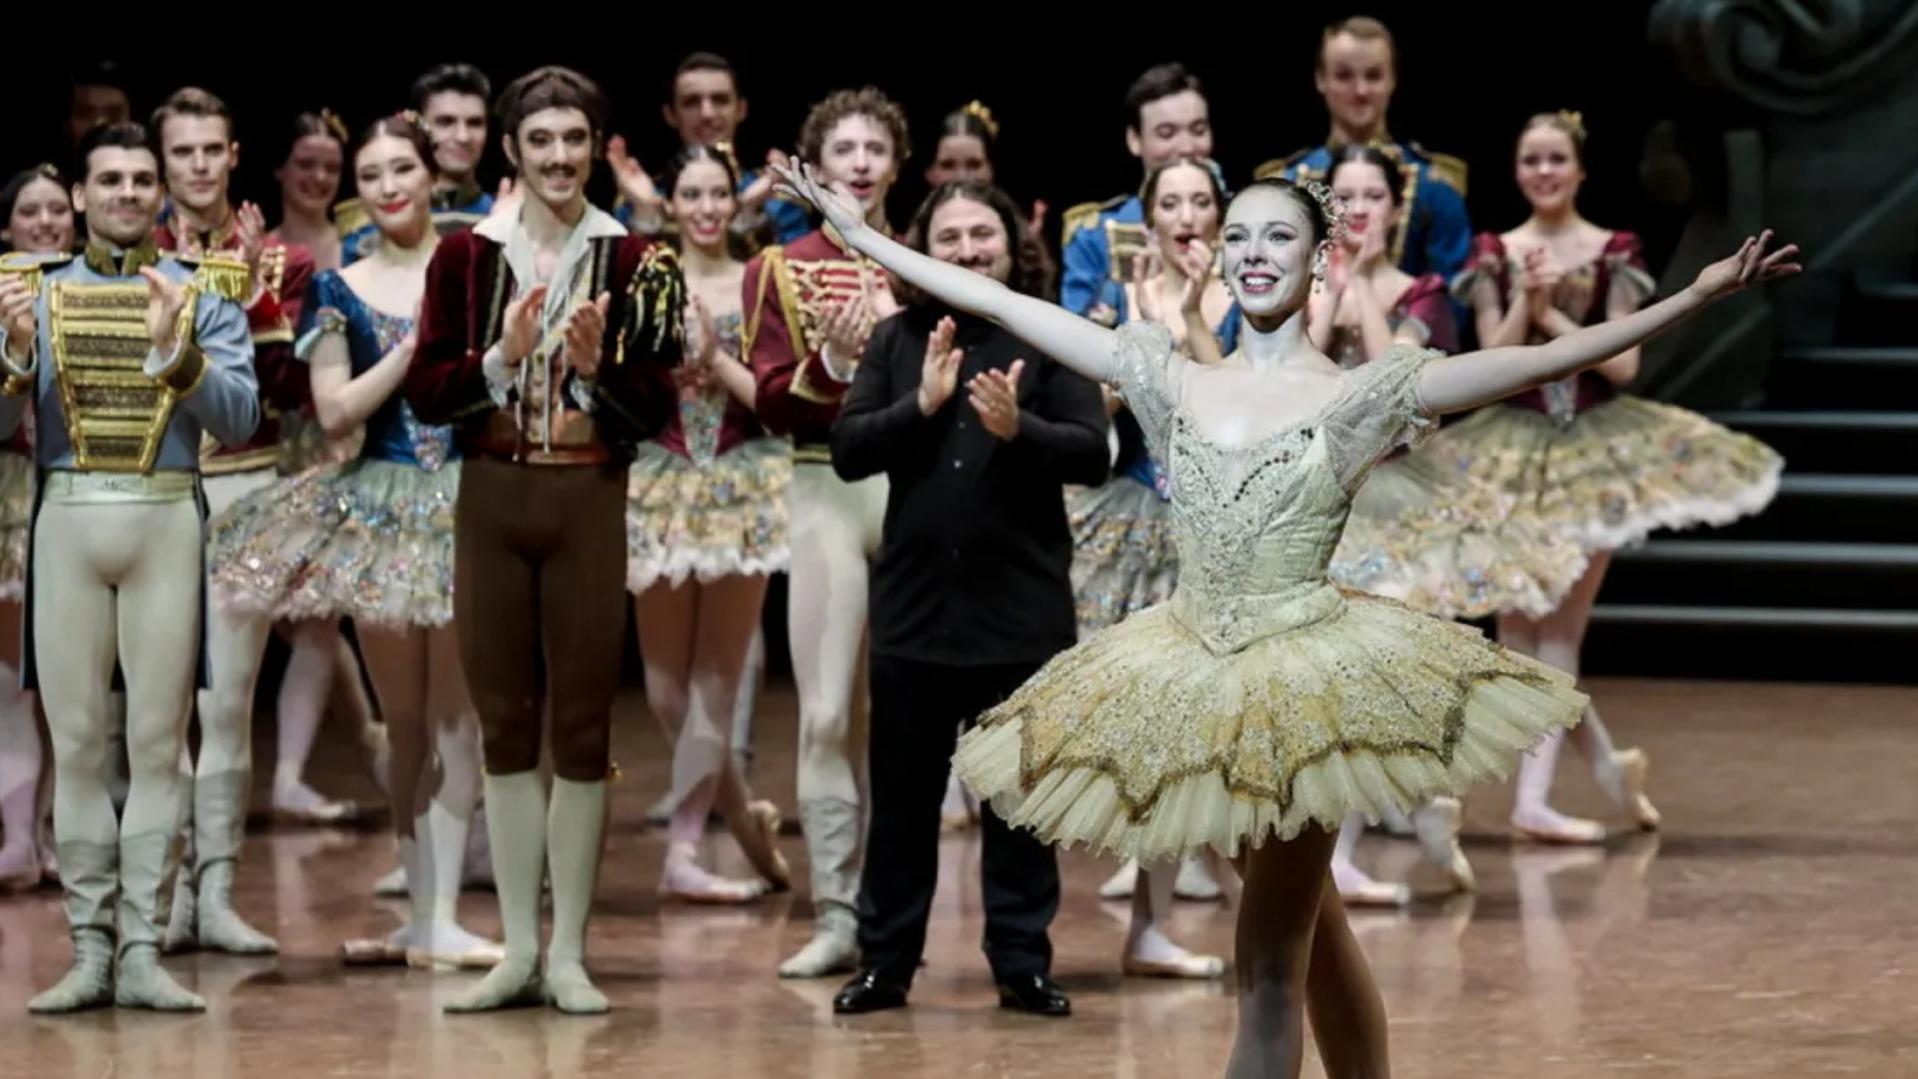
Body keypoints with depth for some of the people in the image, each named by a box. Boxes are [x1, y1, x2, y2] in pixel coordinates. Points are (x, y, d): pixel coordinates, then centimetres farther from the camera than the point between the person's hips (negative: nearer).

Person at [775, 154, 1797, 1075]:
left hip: (1308, 675, -4)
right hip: (1197, 678, 4)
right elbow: (1006, 305, 5)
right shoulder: (1173, 381, 4)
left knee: (1270, 960, -4)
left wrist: (1697, 295, -18)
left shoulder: (1359, 394, -5)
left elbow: (1547, 358, -11)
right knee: (1309, 928, 16)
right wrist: (861, 234, 5)